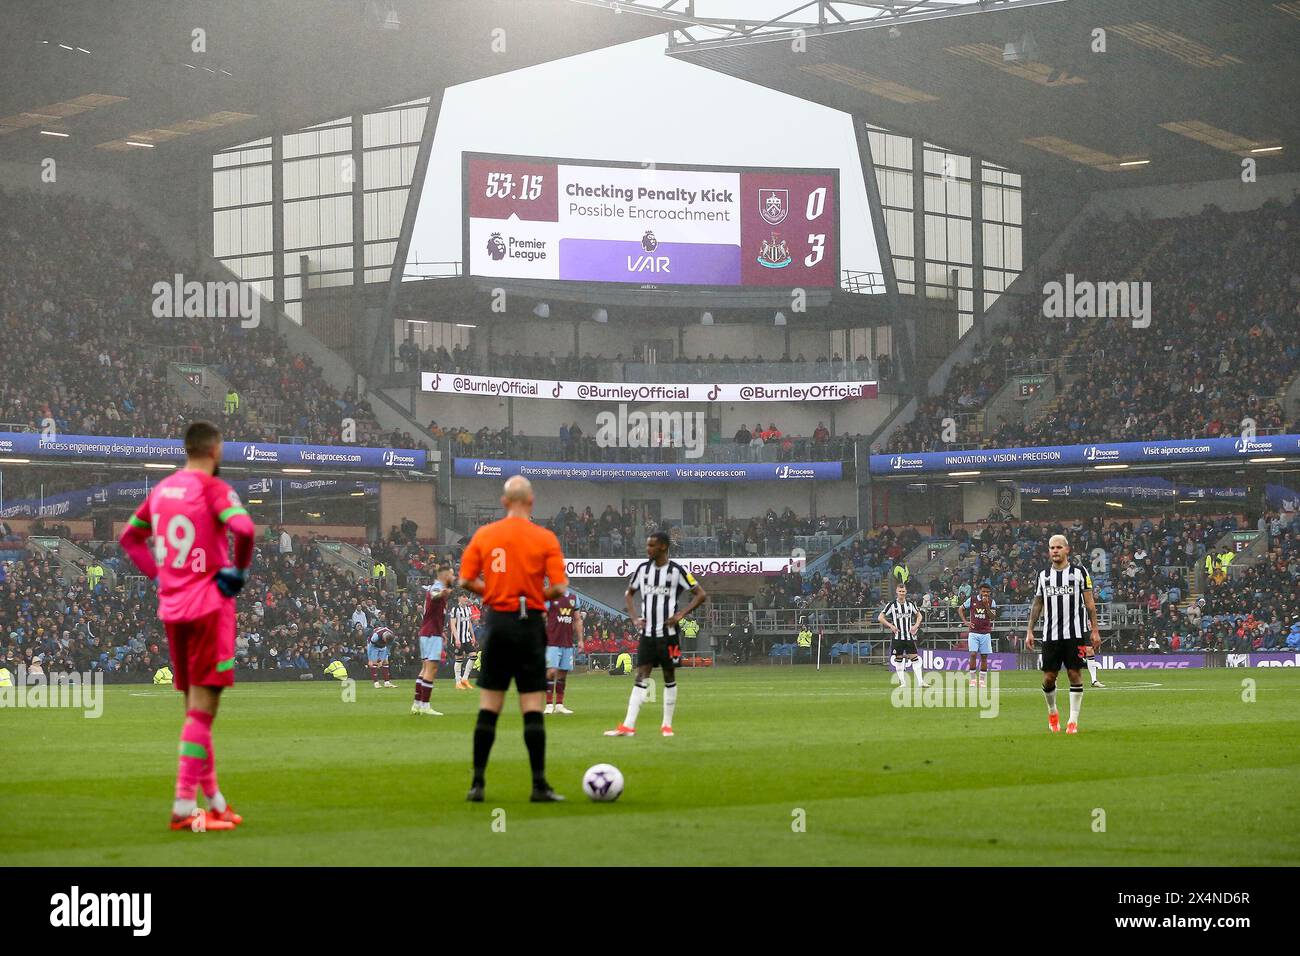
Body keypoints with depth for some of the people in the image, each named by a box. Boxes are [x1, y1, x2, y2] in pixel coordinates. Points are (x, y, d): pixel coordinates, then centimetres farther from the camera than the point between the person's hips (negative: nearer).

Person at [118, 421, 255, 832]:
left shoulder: (162, 489, 11)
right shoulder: (213, 488, -10)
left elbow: (130, 537, 21)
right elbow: (243, 529, -27)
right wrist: (238, 571, -11)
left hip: (171, 607, 7)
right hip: (209, 605, -7)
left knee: (195, 706, 15)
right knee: (203, 709, -6)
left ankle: (214, 800, 23)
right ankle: (184, 805, -10)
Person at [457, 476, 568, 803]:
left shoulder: (483, 535, 3)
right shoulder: (545, 538, -4)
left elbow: (465, 580, 3)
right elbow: (559, 588, -9)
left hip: (496, 621, 2)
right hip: (529, 624, -2)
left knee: (488, 706, 7)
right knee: (532, 706, -1)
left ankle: (477, 784, 6)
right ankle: (539, 785, -3)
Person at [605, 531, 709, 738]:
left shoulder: (677, 571, -7)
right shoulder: (643, 568, 6)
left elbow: (701, 594, -4)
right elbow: (628, 593, 20)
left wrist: (681, 614, -13)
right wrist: (634, 618, 5)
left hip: (668, 633, -3)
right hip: (647, 633, 3)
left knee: (669, 677, 5)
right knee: (641, 677, -4)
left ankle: (667, 725, 14)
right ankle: (628, 726, -11)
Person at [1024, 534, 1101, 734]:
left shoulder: (1079, 572, 4)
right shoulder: (1043, 575, 12)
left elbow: (1090, 604, 4)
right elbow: (1037, 605, 17)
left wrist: (1094, 630, -2)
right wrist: (1029, 631, 10)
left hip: (1075, 633, -2)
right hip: (1050, 634, 2)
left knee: (1074, 674, -4)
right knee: (1048, 678, 1)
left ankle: (1073, 720, 1)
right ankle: (1052, 712, 26)